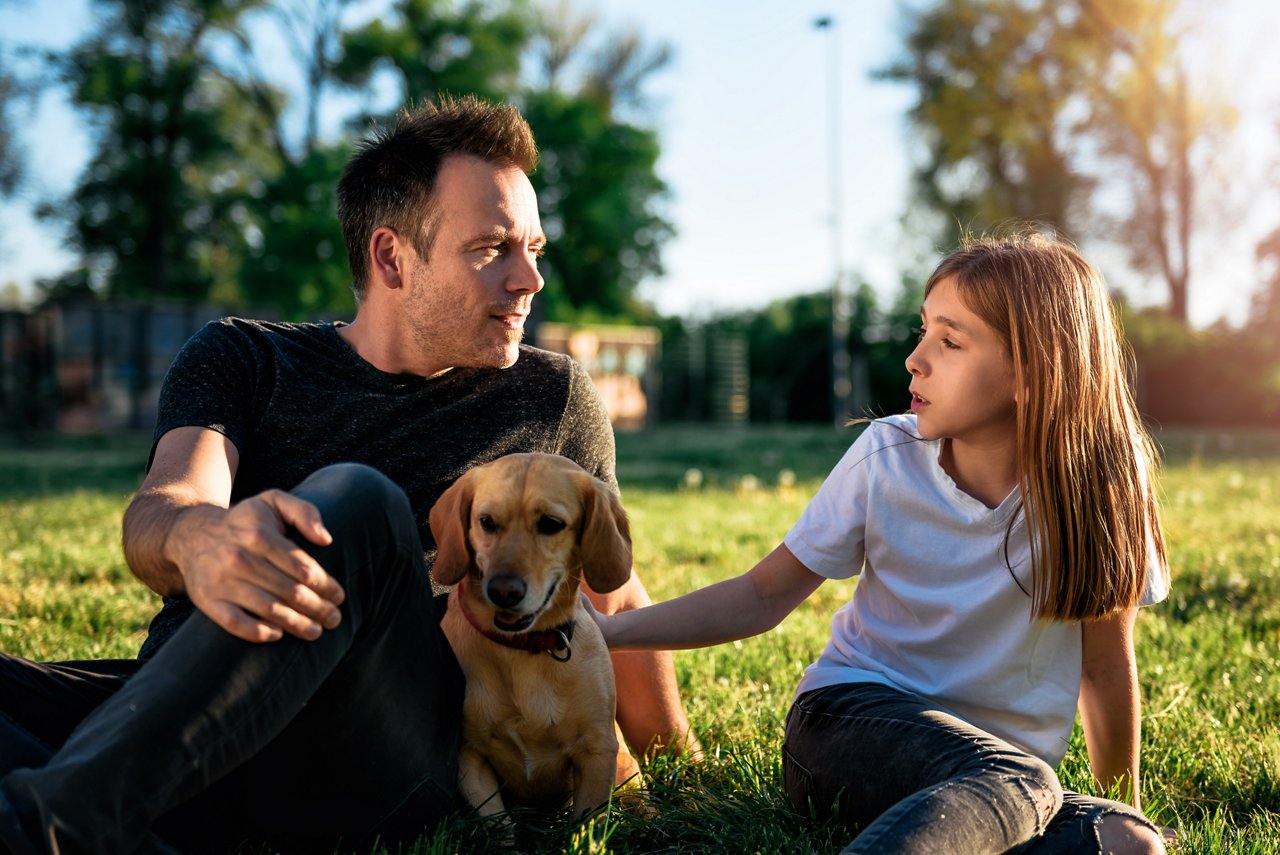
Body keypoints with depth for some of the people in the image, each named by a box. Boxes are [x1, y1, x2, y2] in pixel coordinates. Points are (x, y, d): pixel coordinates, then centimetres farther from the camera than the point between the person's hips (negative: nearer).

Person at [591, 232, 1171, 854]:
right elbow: (764, 596, -3)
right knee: (1018, 783, -34)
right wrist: (605, 631, -11)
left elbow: (1106, 667, 0)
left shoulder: (1094, 494, -11)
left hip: (993, 756, 2)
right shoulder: (886, 457, -9)